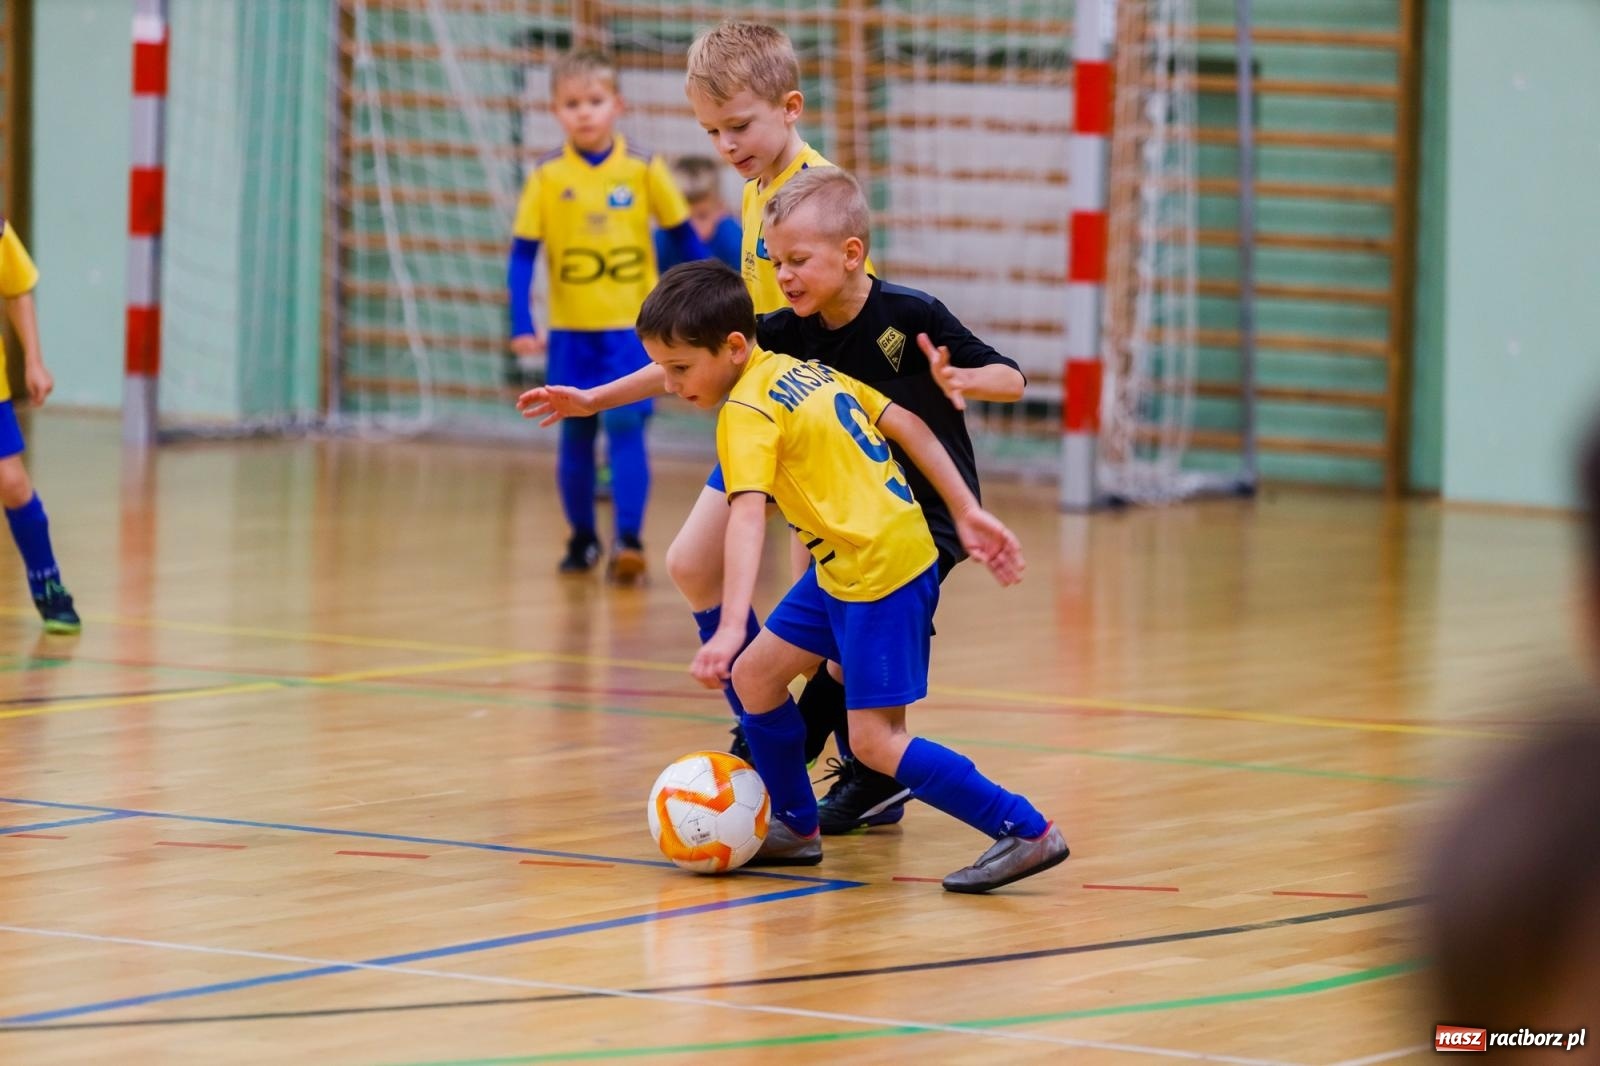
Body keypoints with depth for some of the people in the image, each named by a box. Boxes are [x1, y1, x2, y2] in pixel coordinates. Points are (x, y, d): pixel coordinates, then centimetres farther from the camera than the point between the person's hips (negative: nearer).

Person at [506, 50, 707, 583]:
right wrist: (522, 325, -11)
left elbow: (684, 237, 3)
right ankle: (582, 539, 22)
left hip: (632, 326, -2)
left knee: (625, 425, -11)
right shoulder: (547, 176, -4)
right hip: (571, 330, 2)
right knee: (576, 434, 9)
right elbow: (523, 253, -2)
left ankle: (629, 542, -12)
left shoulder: (644, 168, -5)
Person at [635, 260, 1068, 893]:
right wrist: (968, 514, 12)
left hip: (882, 574, -10)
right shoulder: (806, 371, 10)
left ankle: (1027, 832, -5)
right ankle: (795, 828, 28)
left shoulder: (747, 412, -17)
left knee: (873, 740, -8)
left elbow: (747, 518, -30)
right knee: (754, 676, 14)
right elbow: (907, 426, 10)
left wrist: (730, 630, -40)